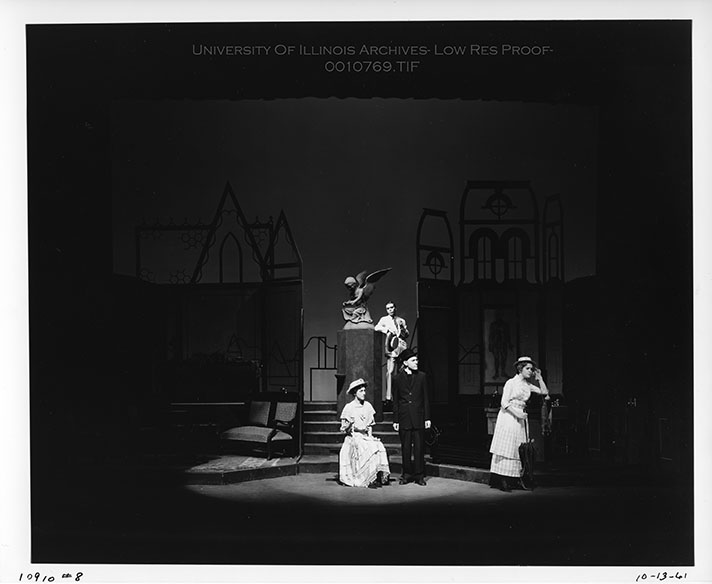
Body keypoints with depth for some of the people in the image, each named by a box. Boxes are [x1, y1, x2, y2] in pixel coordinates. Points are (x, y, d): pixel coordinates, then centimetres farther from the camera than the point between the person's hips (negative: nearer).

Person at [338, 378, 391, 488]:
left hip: (366, 436, 4)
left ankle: (380, 474, -28)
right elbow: (343, 429, 1)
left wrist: (370, 434, 3)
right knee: (370, 449, -33)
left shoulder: (368, 406, 13)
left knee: (380, 446, -28)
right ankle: (370, 480, -31)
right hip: (353, 437, -4)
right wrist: (350, 424, -19)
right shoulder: (348, 407, 0)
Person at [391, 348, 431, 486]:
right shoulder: (397, 378, 4)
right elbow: (395, 401, 6)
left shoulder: (422, 376, 6)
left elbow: (426, 398, 7)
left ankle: (419, 475, 6)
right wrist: (395, 420, 2)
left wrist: (427, 418, 1)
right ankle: (407, 474, 13)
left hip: (418, 417, 0)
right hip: (404, 418, 0)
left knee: (419, 447, 0)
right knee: (406, 447, 4)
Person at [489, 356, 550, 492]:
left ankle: (516, 479, 3)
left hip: (520, 418, 7)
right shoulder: (511, 383, -6)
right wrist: (516, 413, -19)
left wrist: (539, 378, 7)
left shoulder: (528, 385, 12)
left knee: (519, 449, 2)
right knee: (506, 447, -8)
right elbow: (504, 403, -10)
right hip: (508, 418, -6)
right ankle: (502, 480, -8)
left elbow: (544, 392, 11)